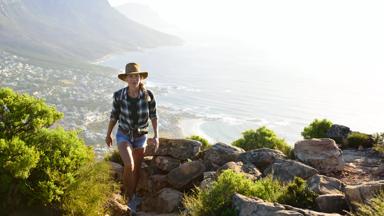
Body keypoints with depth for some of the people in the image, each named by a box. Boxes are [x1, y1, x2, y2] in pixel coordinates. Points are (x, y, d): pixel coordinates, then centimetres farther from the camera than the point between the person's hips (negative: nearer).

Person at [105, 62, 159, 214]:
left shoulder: (148, 95, -20)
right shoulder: (119, 95, -20)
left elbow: (153, 115, -6)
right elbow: (114, 115, -5)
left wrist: (156, 136, -16)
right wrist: (108, 135, 7)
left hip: (140, 137, 2)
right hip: (123, 135, -2)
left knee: (137, 169, 17)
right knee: (129, 166, -23)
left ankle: (132, 194, 48)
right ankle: (131, 197, 4)